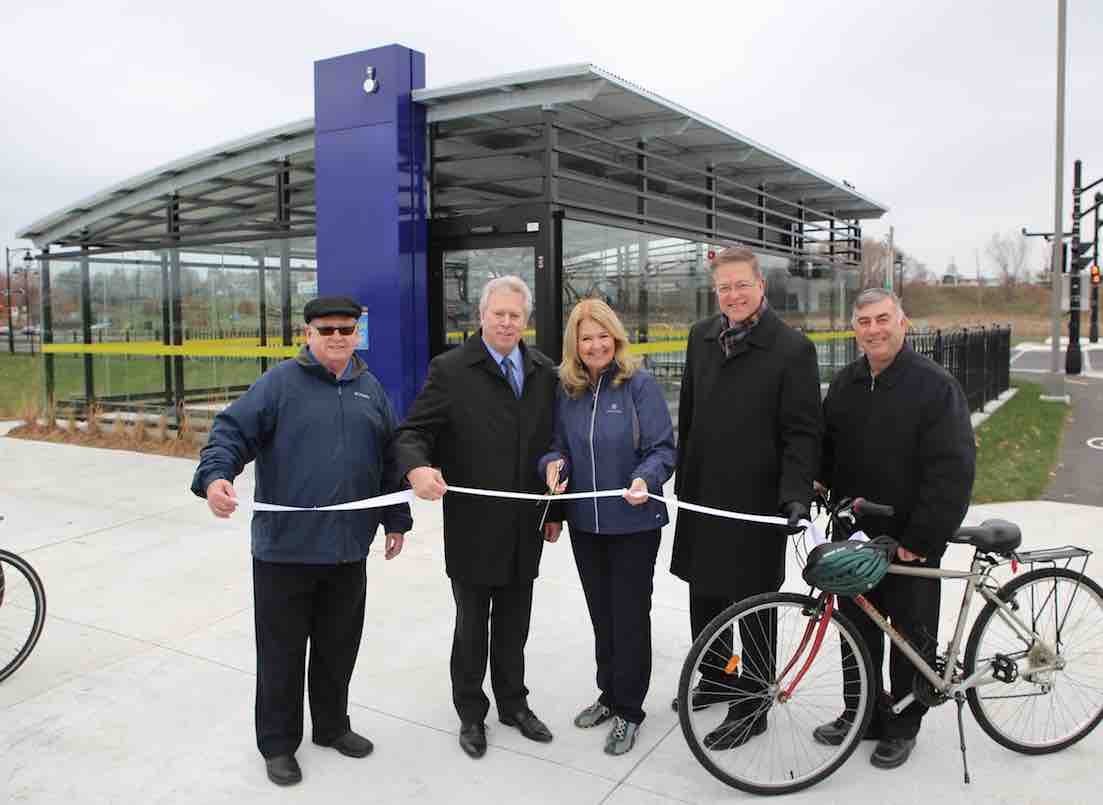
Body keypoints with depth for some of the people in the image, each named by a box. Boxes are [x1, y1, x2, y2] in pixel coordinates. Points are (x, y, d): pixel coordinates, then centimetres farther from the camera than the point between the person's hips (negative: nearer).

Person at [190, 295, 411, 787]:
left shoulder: (370, 390, 10)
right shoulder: (279, 383, -4)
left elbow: (390, 459, 16)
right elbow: (232, 432, -11)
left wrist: (396, 521, 18)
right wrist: (215, 476, -30)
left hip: (348, 549, 4)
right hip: (284, 549, -4)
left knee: (338, 646, 17)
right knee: (282, 652, 8)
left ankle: (332, 725, 37)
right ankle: (278, 743, 26)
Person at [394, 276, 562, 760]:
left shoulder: (544, 372, 6)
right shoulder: (450, 370, -7)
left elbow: (551, 444, 10)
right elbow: (413, 432, -11)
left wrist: (555, 511, 10)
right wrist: (417, 467, -33)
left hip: (525, 528, 4)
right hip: (474, 528, -3)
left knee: (514, 625, 17)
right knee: (472, 626, 12)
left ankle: (513, 703, 37)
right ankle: (471, 714, 31)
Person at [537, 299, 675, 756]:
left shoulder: (639, 384, -10)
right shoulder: (566, 391, 4)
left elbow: (663, 448, -11)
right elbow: (559, 445, 10)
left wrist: (645, 479, -30)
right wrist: (553, 463, -13)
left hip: (633, 523, -4)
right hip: (585, 524, 5)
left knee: (630, 615, 6)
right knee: (601, 614, 17)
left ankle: (628, 711, 21)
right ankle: (610, 694, 35)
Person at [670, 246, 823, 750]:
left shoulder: (792, 348, -10)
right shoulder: (702, 337, 8)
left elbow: (803, 432, -11)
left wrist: (797, 493, -23)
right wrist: (683, 478, 16)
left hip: (755, 499, -6)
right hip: (702, 495, 6)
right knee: (703, 594, 18)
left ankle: (751, 707, 23)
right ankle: (715, 680, 40)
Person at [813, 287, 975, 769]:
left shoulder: (936, 385, -12)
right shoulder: (846, 383, 6)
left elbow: (952, 471, -16)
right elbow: (825, 446, 16)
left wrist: (920, 539, -19)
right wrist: (839, 489, -3)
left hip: (911, 541, -5)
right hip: (854, 534, 5)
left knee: (911, 637, 10)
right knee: (856, 630, 15)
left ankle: (902, 728, 26)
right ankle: (861, 714, 32)